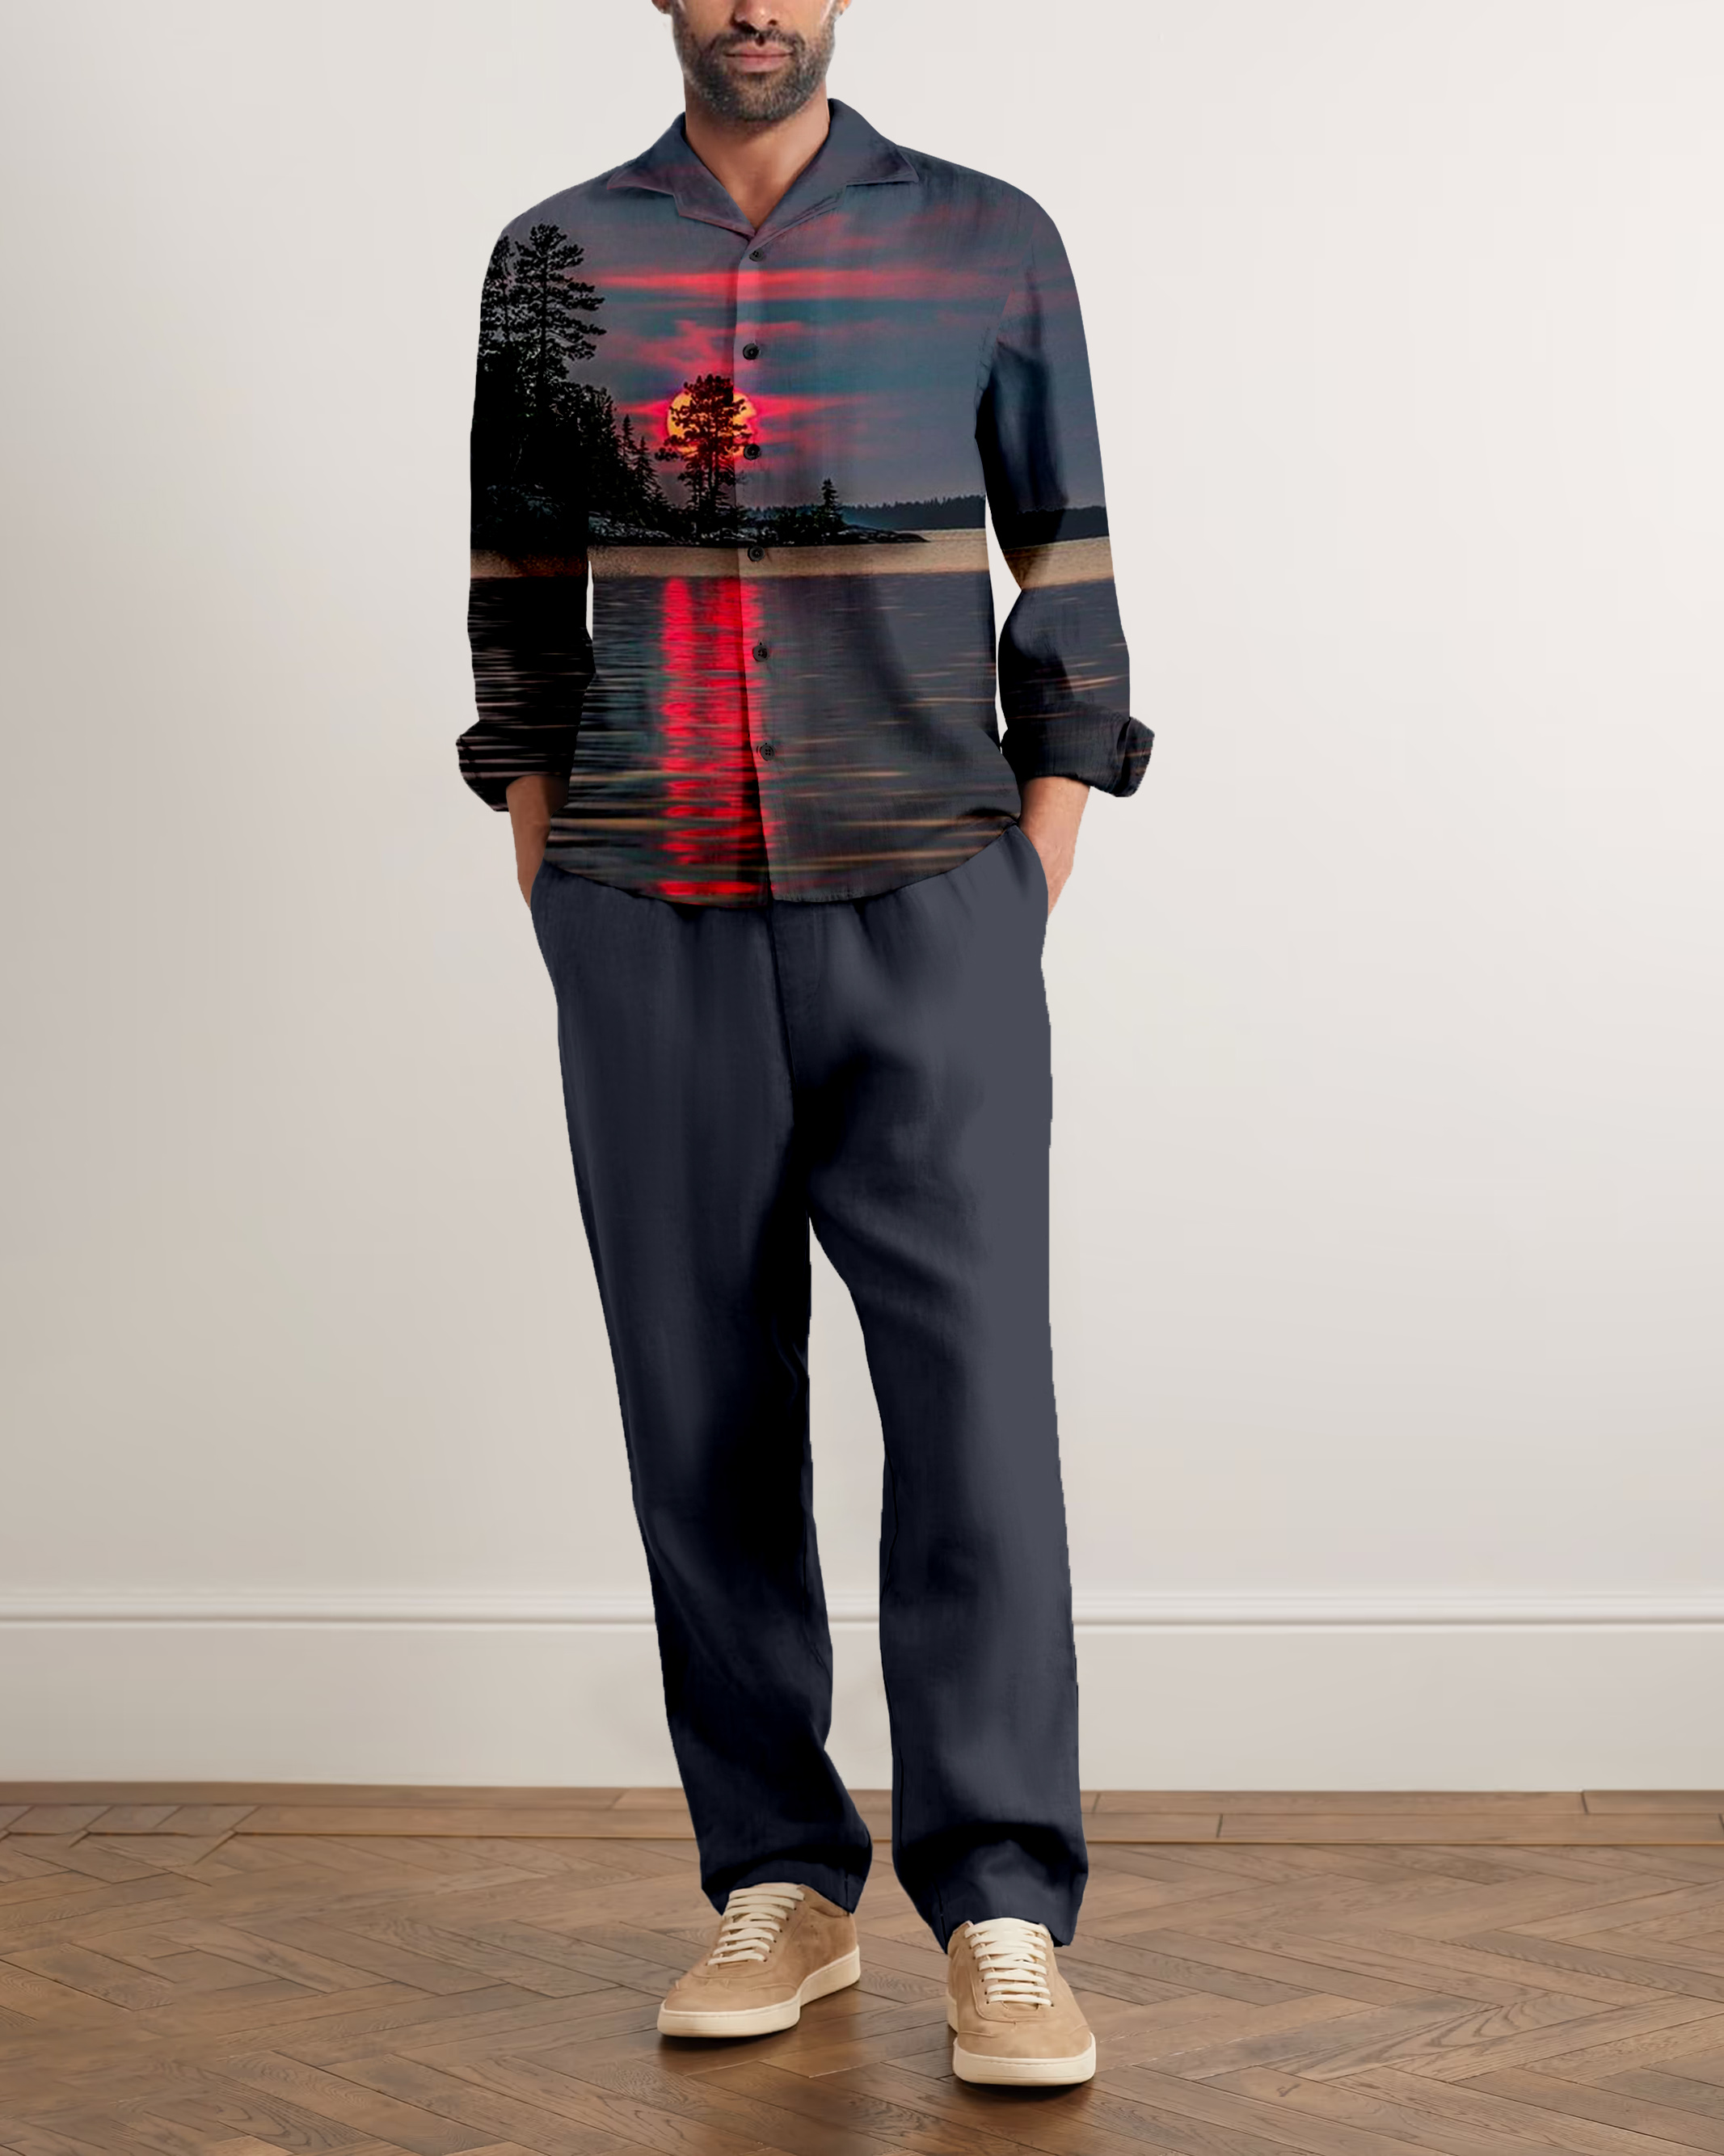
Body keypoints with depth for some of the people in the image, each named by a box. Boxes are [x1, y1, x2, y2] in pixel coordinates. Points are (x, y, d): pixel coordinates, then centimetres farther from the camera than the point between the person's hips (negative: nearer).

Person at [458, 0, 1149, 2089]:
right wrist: (549, 887, 7)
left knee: (973, 1386, -9)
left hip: (925, 915, -1)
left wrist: (1040, 872, 0)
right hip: (651, 922, 2)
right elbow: (520, 589, 13)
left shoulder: (989, 246, 4)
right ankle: (779, 1886, 15)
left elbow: (1066, 575, 7)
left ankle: (1001, 1919, -2)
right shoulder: (554, 261, 8)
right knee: (702, 1408, 4)